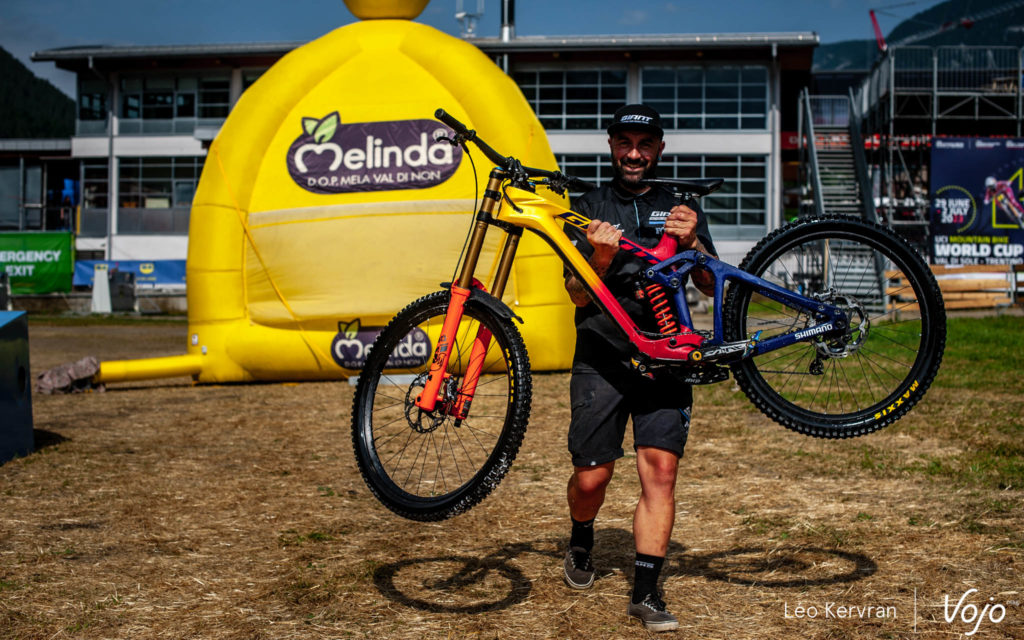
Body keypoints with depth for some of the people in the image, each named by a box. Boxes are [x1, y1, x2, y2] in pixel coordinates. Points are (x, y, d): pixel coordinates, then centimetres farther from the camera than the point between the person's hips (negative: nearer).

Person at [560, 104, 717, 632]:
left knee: (660, 471, -9)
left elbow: (712, 285, 6)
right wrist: (602, 259, -21)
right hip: (601, 359, -1)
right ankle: (581, 546, 33)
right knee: (591, 477, 1)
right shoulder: (589, 209, 9)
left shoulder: (681, 209, 13)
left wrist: (691, 243, -13)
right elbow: (578, 295, -1)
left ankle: (646, 592, -2)